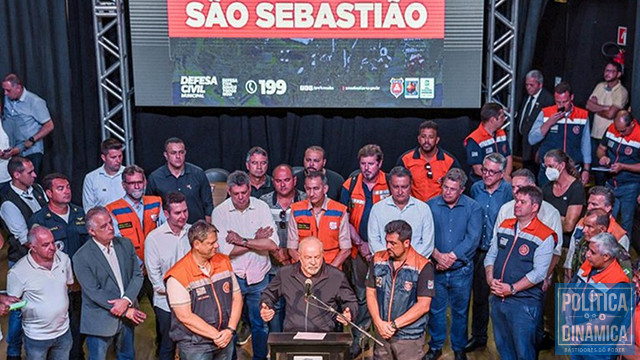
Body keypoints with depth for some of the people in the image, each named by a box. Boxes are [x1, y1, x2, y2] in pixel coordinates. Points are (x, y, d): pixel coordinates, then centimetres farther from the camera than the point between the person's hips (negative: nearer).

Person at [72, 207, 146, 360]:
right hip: (100, 322, -4)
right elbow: (94, 292, -16)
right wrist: (126, 311, -16)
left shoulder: (126, 244, 1)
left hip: (127, 317, 5)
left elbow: (137, 274, 0)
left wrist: (126, 300, -18)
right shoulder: (82, 257, -14)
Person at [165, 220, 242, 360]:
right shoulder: (177, 276, -16)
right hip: (194, 345, -5)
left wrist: (230, 330, -8)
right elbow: (185, 316, -17)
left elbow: (237, 297, 4)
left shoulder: (224, 262, 2)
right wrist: (216, 335, -15)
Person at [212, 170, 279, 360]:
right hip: (232, 277, -1)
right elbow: (225, 250, -17)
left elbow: (273, 245, -14)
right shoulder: (220, 212, -9)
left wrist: (242, 241, -17)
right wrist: (257, 239, -13)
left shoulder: (262, 207, -5)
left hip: (259, 277, 1)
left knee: (261, 324, 14)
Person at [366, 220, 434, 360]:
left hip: (410, 338, -3)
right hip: (381, 333, 4)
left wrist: (394, 325, -15)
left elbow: (423, 305, -15)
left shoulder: (423, 267, -13)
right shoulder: (378, 260, 0)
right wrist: (379, 323, -9)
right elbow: (370, 293, 3)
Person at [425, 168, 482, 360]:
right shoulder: (430, 205, -2)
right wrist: (437, 254, -21)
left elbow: (473, 238, -13)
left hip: (461, 270, -1)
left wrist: (451, 257, -19)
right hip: (436, 269, 1)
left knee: (460, 310, 12)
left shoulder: (473, 208, -5)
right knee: (435, 309, 12)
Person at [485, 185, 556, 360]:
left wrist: (512, 289, -19)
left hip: (525, 302, -6)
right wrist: (491, 280, -6)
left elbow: (539, 273, -17)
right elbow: (491, 255, 10)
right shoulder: (504, 227, 7)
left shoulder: (544, 237, -12)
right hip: (498, 298, 6)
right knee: (502, 346, 19)